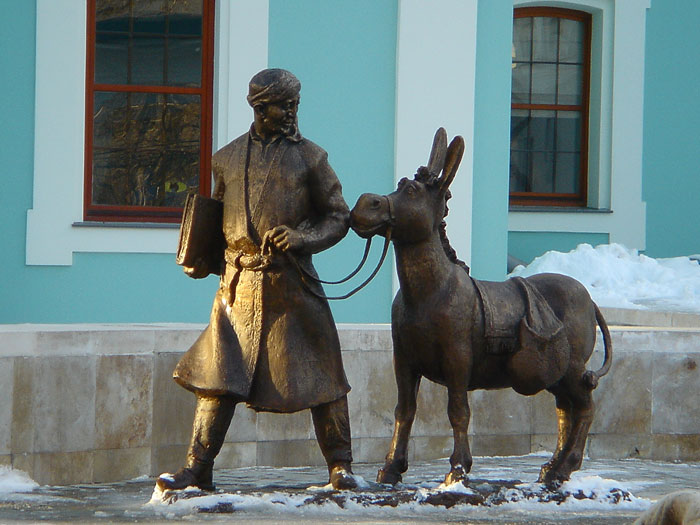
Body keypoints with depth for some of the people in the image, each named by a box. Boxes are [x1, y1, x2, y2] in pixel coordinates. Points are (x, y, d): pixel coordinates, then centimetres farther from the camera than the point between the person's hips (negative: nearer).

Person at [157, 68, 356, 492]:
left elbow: (338, 217, 6)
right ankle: (197, 469, 4)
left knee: (321, 375, 1)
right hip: (240, 283, 2)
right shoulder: (228, 158, 11)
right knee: (217, 375, -2)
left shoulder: (309, 158, 4)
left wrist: (302, 238, -11)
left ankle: (340, 467, 12)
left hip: (291, 282, -1)